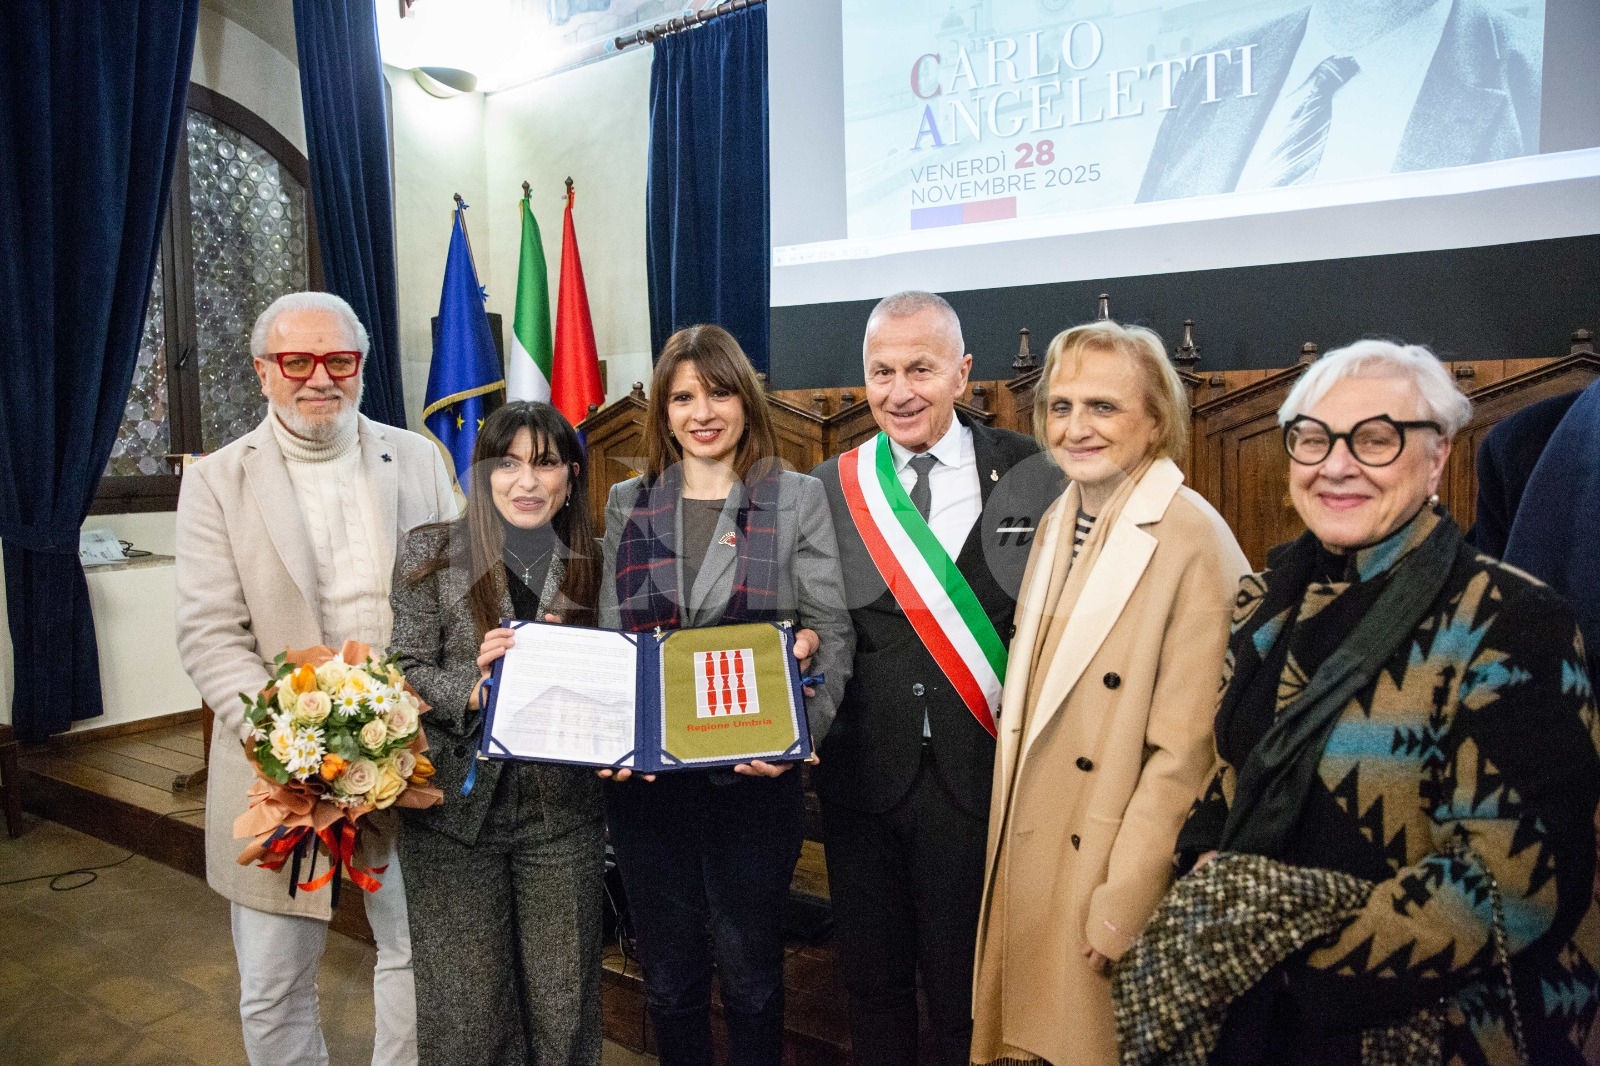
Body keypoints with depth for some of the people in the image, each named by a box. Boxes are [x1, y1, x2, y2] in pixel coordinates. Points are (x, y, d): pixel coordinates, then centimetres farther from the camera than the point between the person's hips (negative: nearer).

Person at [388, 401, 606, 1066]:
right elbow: (405, 674, -5)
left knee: (563, 1003, 11)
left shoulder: (591, 563, 4)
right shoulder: (431, 554, -2)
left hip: (562, 809, 2)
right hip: (457, 809, -1)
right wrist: (472, 687, -22)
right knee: (467, 1007, 10)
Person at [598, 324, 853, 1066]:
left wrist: (799, 733, -18)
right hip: (646, 775, 3)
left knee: (750, 975, 12)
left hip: (755, 775, -2)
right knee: (668, 975, 16)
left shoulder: (797, 498, -1)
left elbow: (833, 635, -3)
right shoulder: (628, 504, 7)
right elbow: (607, 638, 8)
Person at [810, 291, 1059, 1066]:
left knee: (968, 993, 14)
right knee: (872, 981, 20)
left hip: (983, 777, -2)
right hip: (863, 774, 3)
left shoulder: (1034, 476, -5)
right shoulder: (830, 487, 1)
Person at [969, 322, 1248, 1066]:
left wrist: (1122, 910, -16)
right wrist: (1004, 849, 9)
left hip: (1109, 872, -6)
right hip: (1026, 857, 6)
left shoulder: (1194, 542, -19)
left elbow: (1184, 754, -20)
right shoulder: (1057, 523, 4)